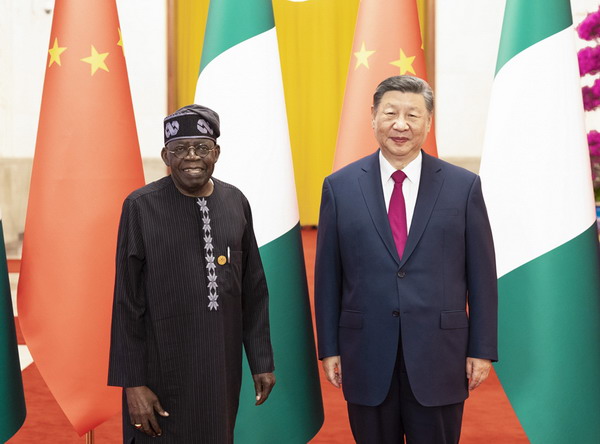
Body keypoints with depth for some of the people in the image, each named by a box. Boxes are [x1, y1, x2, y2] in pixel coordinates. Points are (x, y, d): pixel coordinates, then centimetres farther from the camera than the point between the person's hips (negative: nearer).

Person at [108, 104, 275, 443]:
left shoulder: (236, 202, 1)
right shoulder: (142, 207, -9)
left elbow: (254, 290, 6)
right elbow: (127, 303, -7)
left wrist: (262, 361, 6)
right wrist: (133, 383, -9)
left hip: (222, 365, 4)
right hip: (163, 368, -3)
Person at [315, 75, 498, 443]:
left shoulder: (464, 186, 0)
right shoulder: (340, 187, 2)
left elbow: (481, 275, 2)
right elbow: (327, 275, 4)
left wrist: (483, 350, 0)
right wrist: (329, 349, 3)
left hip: (439, 359, 0)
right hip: (367, 358, 1)